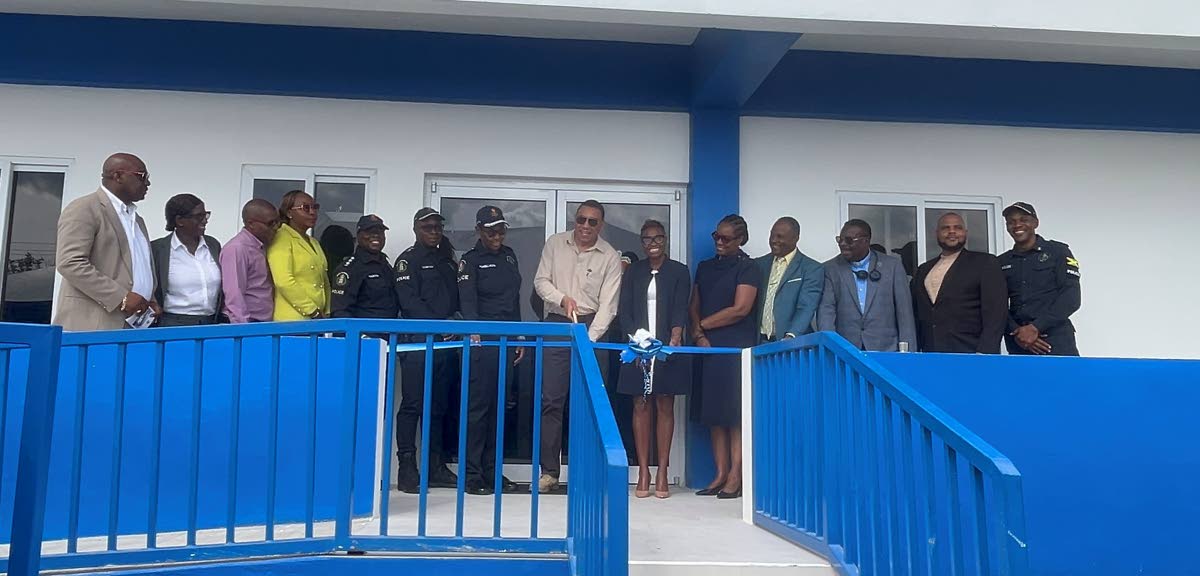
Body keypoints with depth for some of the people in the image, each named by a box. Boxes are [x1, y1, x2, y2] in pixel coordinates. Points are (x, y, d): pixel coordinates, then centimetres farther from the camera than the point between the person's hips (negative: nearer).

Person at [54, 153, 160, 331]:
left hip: (134, 327, 8)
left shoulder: (136, 219, 22)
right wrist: (121, 298, -19)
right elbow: (70, 263, -15)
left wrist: (149, 300, 8)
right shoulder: (84, 209, -4)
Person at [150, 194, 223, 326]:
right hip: (174, 325, -3)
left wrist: (223, 323, 11)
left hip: (211, 324, 3)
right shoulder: (157, 249, -1)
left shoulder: (213, 245, 10)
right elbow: (150, 293, 2)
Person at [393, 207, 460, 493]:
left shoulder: (448, 261, 21)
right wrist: (439, 325, -17)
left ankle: (436, 467, 15)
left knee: (438, 406, 9)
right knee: (413, 404, -7)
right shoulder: (408, 260, 1)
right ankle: (407, 467, -3)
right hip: (417, 342, -6)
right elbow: (410, 302, -11)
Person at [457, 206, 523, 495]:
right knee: (478, 406, -5)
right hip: (482, 342, -6)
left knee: (499, 406, 8)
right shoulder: (470, 260, -2)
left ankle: (491, 470, 15)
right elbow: (468, 301, -15)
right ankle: (472, 474, 0)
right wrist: (474, 331, -33)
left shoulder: (509, 256, 16)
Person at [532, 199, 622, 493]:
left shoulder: (611, 257, -1)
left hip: (591, 326, -1)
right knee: (551, 400, 0)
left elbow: (608, 304, -5)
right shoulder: (555, 243, 6)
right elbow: (541, 280, 5)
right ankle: (549, 470, 6)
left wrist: (590, 339, -15)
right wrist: (562, 298, -15)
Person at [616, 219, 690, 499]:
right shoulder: (633, 271, 12)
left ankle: (662, 473, 6)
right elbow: (624, 310, 5)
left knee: (665, 406, 1)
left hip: (668, 349, -1)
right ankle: (643, 472, 7)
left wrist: (676, 337, -24)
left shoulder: (679, 271, 6)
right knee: (641, 406, 2)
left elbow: (680, 309, -5)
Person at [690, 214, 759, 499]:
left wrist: (702, 325, -3)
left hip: (737, 347, -6)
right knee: (714, 412, 3)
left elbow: (740, 309, -10)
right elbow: (694, 306, 15)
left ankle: (735, 477, -5)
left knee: (736, 412, -7)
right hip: (708, 347, 6)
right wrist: (698, 335, -3)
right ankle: (720, 474, 7)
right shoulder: (705, 267, 17)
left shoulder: (748, 269, -1)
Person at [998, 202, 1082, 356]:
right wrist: (1016, 333, -9)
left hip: (1056, 341, -3)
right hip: (1018, 345, 3)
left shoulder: (1058, 251, 6)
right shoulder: (1002, 262, 14)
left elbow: (1071, 297, -4)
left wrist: (1035, 328, -13)